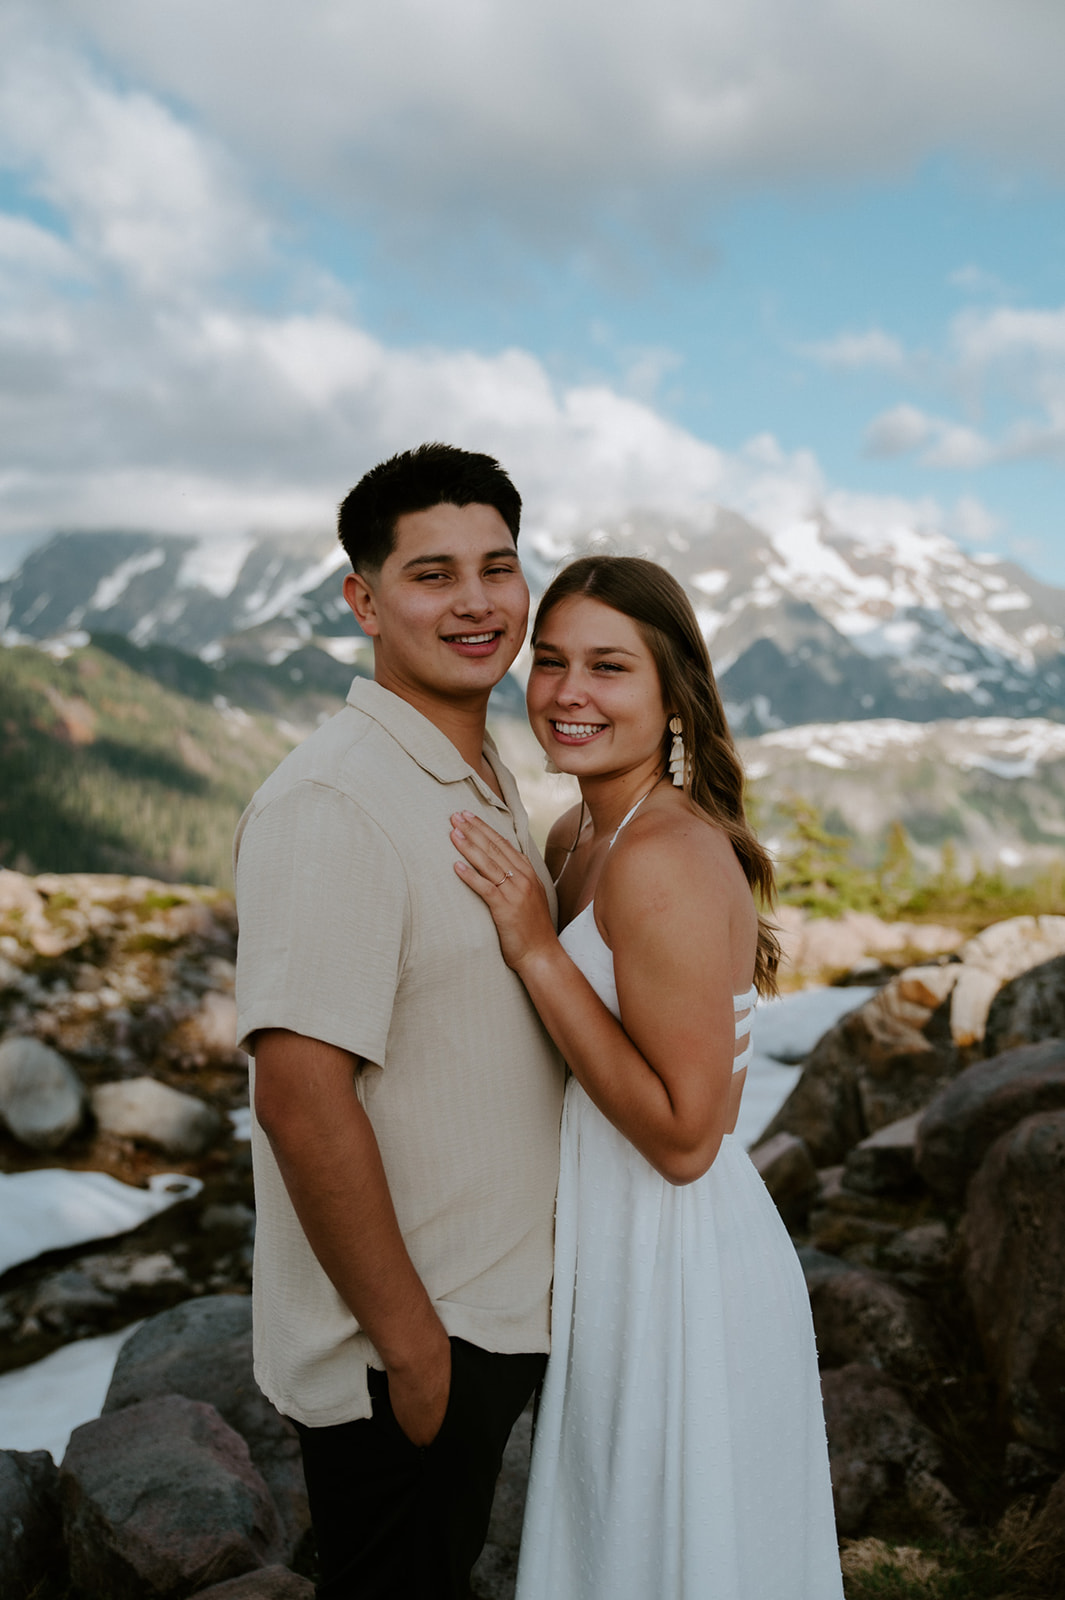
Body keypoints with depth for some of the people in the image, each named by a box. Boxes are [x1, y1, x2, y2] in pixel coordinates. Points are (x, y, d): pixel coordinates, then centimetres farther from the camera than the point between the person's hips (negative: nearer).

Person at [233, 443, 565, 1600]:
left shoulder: (486, 783, 7)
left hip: (491, 1317, 9)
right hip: (396, 1351, -8)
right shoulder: (331, 802, -24)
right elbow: (300, 1097, -27)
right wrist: (410, 1343, -21)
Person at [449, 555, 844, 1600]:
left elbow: (685, 1134, -25)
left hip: (680, 1269, -9)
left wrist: (534, 950, -26)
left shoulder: (668, 858, -25)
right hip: (615, 1251, 9)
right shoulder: (575, 837, 3)